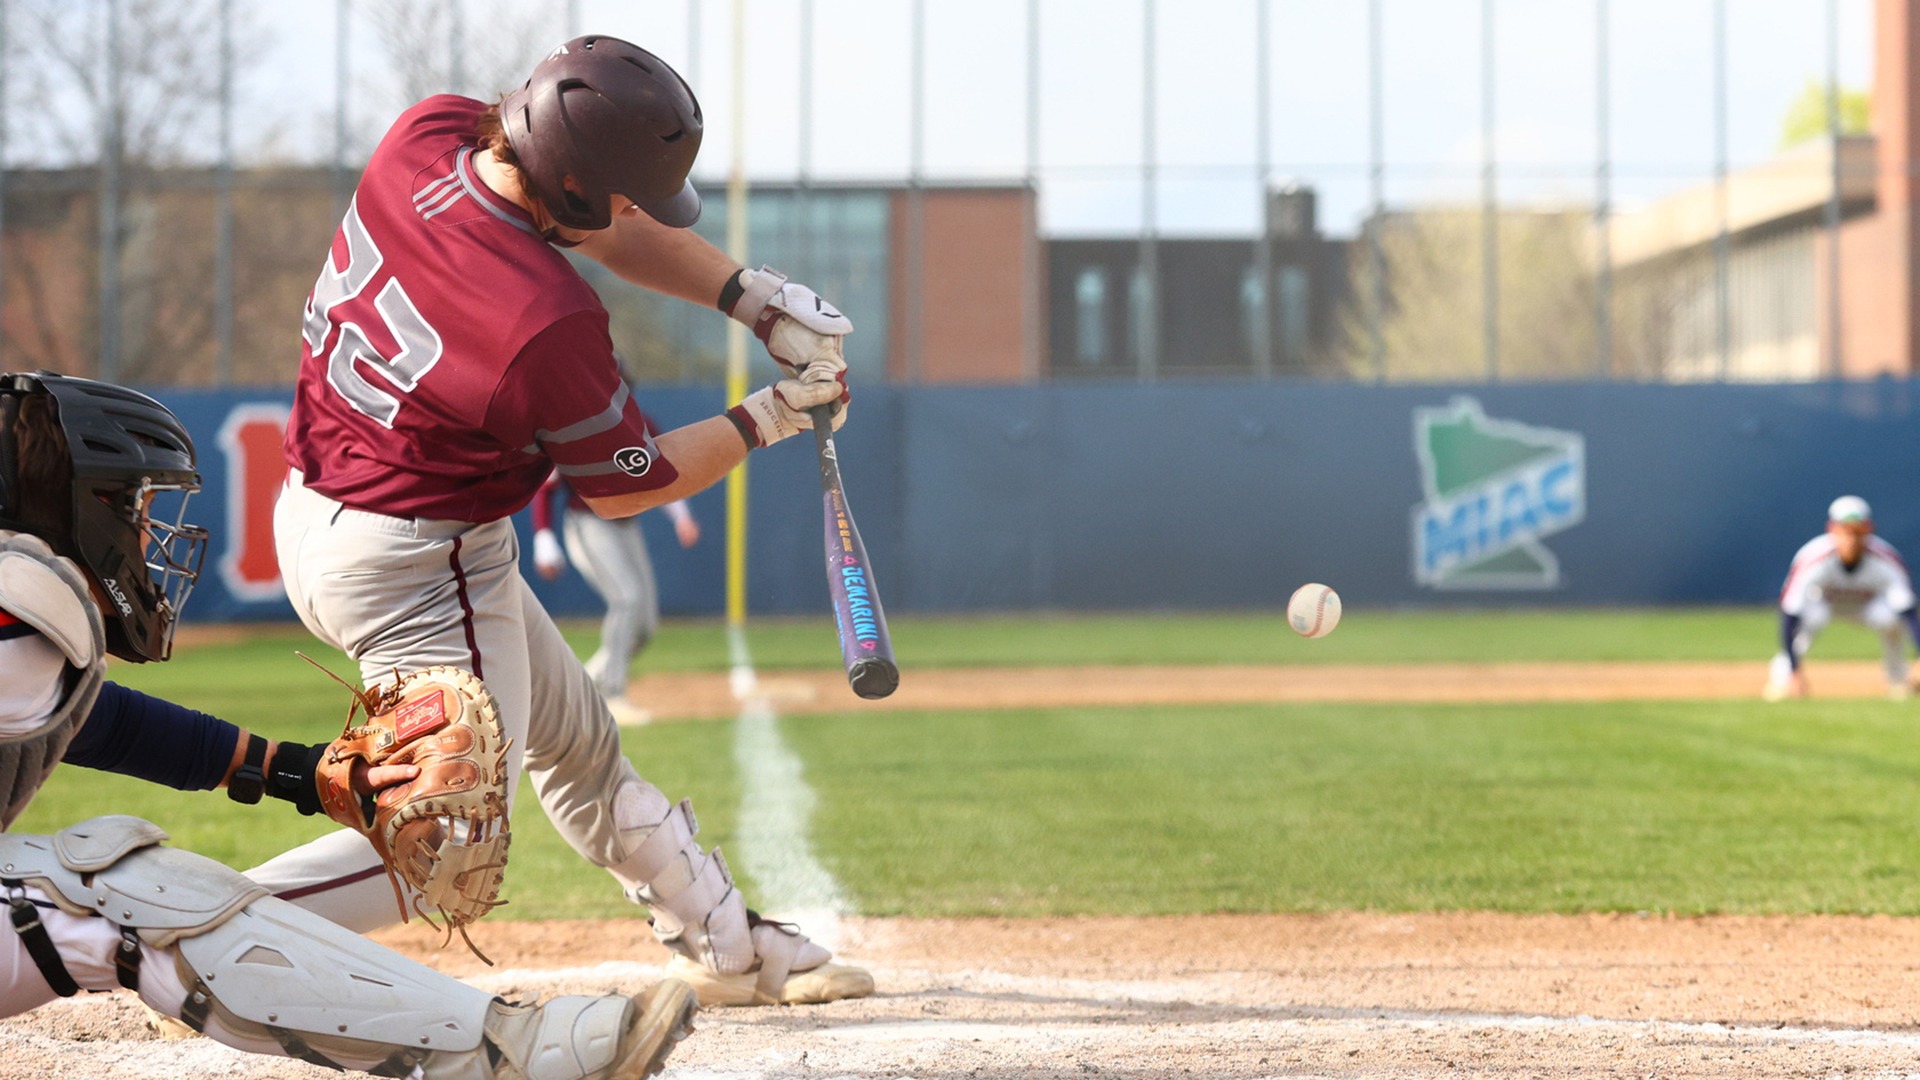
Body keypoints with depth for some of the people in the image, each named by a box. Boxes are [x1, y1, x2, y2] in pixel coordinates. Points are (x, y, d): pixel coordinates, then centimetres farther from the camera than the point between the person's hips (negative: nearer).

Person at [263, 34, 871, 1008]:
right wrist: (771, 416, 1)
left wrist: (752, 296, -4)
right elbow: (622, 487, -11)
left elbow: (607, 229, 6)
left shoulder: (427, 132, -12)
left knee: (577, 740, 24)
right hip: (416, 570, -10)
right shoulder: (548, 323, -31)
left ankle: (726, 945, 40)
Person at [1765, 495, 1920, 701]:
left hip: (1866, 605, 2)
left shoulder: (1888, 562, -31)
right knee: (1813, 616, -37)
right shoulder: (1812, 560, -36)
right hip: (1822, 601, -1)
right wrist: (1795, 672, -41)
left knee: (1889, 617, -31)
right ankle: (1781, 675, -14)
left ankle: (1898, 681, -7)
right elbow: (1790, 616, -36)